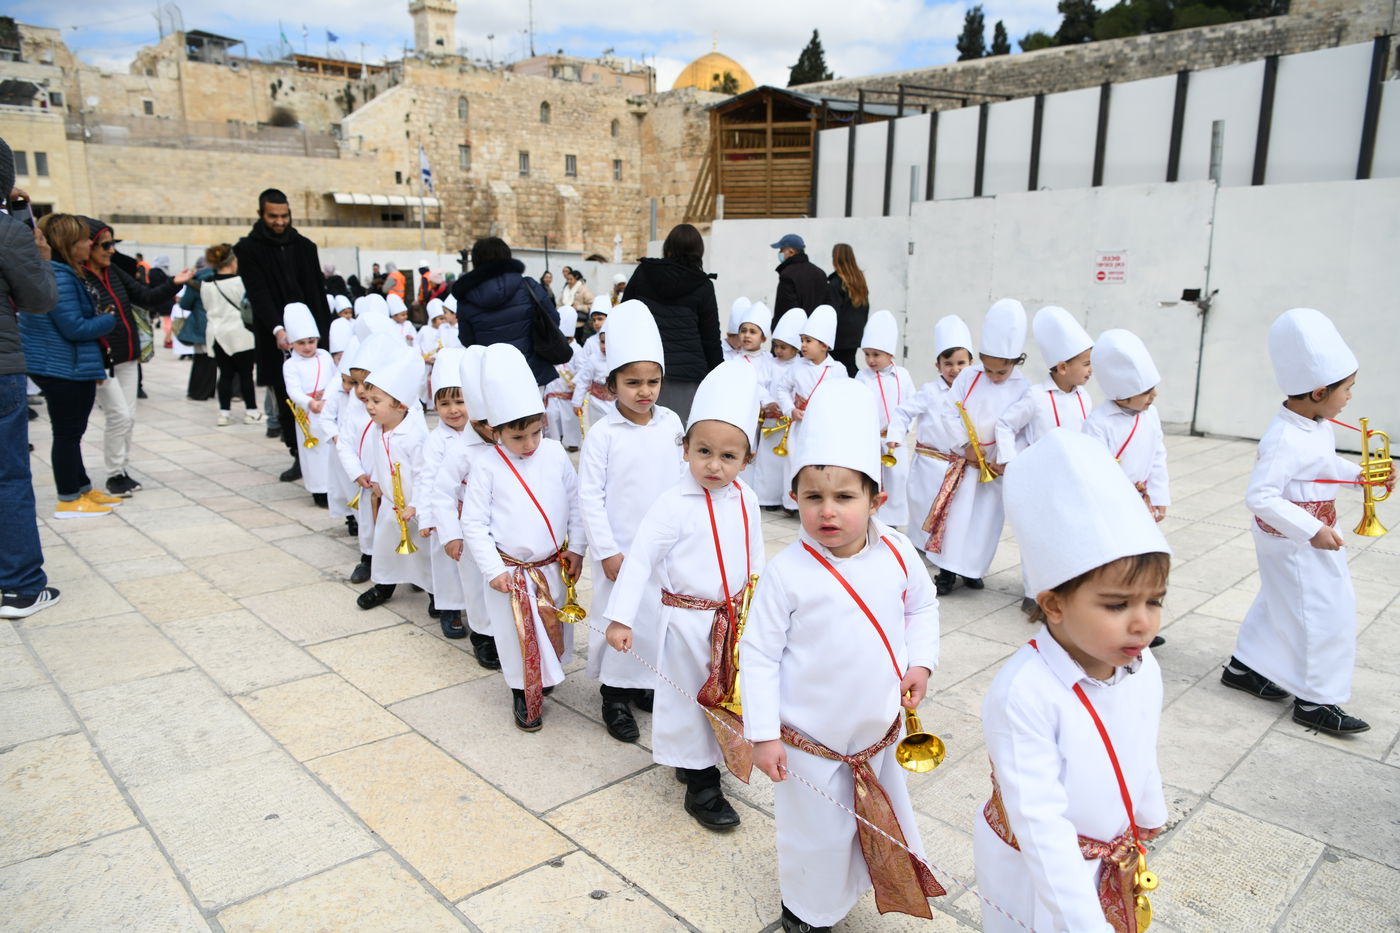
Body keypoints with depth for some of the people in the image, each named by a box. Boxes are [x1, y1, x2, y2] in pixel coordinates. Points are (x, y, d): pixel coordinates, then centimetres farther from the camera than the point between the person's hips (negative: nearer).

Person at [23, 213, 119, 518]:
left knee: (71, 432, 18)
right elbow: (74, 327, -21)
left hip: (56, 366, 10)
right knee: (67, 433, -1)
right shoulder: (59, 277, -21)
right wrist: (109, 320, -7)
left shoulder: (60, 273, 11)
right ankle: (69, 501, 9)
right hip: (64, 369, -10)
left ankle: (82, 489, 29)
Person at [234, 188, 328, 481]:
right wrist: (277, 330, -25)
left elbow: (318, 293, 11)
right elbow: (258, 294, -10)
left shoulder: (305, 246, 11)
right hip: (275, 338, -1)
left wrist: (325, 333, 3)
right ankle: (299, 457, 9)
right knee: (285, 399, 2)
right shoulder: (248, 249, 2)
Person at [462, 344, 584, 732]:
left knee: (555, 626, 16)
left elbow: (575, 501, 3)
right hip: (510, 571, -2)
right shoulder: (487, 465, -12)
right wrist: (492, 569, -12)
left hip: (553, 566, 3)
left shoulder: (555, 454, -5)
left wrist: (576, 547, 1)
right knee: (517, 633, 8)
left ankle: (549, 675, 42)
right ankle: (523, 692, 28)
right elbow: (474, 522, -10)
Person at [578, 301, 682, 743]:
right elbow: (590, 496, -10)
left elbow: (684, 480, 7)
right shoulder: (602, 434, -12)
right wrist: (607, 551, -12)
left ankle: (647, 684, 32)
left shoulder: (671, 424, 0)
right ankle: (615, 695, 21)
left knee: (662, 612, 12)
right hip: (620, 548, -4)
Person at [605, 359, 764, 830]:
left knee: (725, 697, 21)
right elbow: (640, 558, -18)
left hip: (734, 619, 6)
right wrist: (619, 618, -20)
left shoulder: (745, 500, -3)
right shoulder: (674, 505, -20)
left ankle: (691, 757, 43)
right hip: (687, 620, -6)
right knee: (690, 699, 8)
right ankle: (701, 784, 24)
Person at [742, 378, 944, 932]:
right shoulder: (787, 572, -22)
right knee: (817, 833, 12)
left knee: (881, 818, 25)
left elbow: (922, 605, 10)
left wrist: (920, 662, -4)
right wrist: (763, 735, -15)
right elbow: (758, 653, -16)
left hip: (880, 732, 5)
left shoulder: (897, 553, -9)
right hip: (809, 741, -4)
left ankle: (848, 887, 54)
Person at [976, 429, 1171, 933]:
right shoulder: (1023, 693, -35)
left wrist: (1143, 829, 18)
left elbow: (1141, 761, 5)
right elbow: (1041, 822, -32)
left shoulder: (1144, 670, -12)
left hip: (1116, 867, 6)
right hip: (1036, 875, -6)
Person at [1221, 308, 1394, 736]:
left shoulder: (1318, 425, 0)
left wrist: (1358, 474, 6)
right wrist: (1311, 531, -32)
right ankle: (1315, 700, 15)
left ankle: (1245, 667, 37)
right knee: (1324, 615, 1)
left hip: (1314, 533, 10)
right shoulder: (1285, 440, -30)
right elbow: (1260, 496, -33)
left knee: (1280, 603, 21)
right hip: (1293, 543, -10)